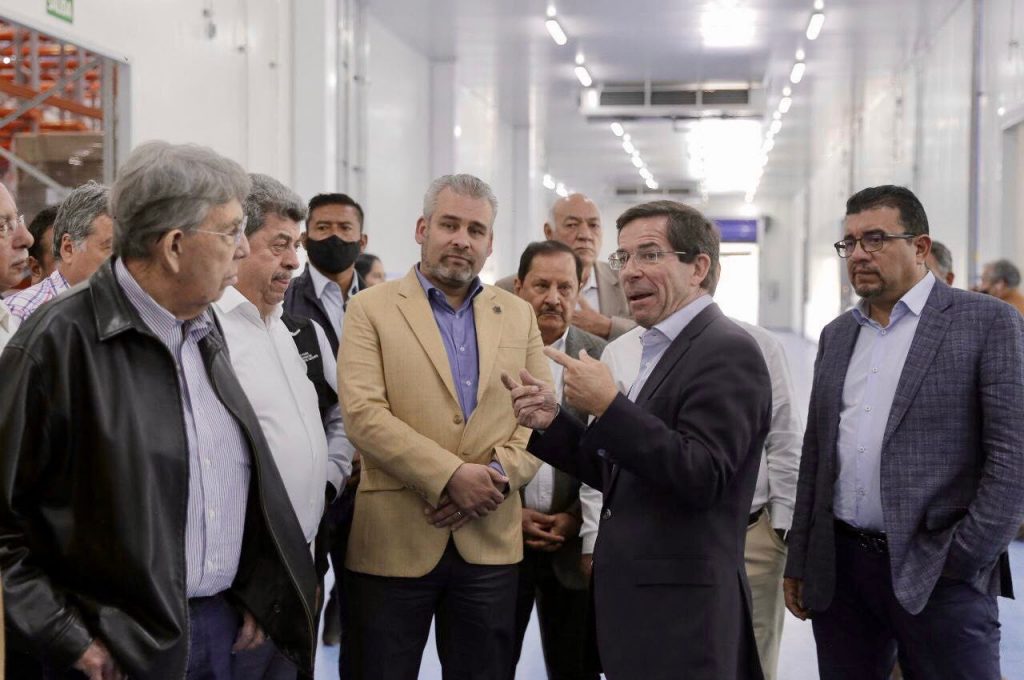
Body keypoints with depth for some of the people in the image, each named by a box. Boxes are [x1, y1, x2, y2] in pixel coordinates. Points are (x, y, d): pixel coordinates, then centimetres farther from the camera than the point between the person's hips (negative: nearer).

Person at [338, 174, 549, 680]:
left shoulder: (518, 315, 13)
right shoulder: (371, 309, 1)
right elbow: (363, 414, -11)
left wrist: (499, 474, -11)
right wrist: (450, 476, -17)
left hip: (491, 543, 3)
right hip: (392, 541, -3)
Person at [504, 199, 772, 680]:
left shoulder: (727, 352, -14)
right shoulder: (661, 351, 14)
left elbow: (702, 477, -24)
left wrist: (608, 406, -23)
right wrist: (550, 423, 2)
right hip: (636, 602, 9)